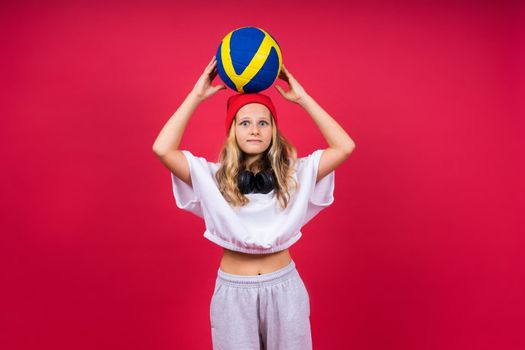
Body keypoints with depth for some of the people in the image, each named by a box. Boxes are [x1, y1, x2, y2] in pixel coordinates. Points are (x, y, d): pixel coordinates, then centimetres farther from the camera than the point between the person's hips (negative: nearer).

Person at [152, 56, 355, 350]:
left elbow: (345, 147, -11)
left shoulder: (294, 173, -2)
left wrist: (301, 97, -9)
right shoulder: (213, 177, -4)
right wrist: (197, 95, -12)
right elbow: (162, 149, -16)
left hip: (284, 288, 1)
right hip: (233, 292, -1)